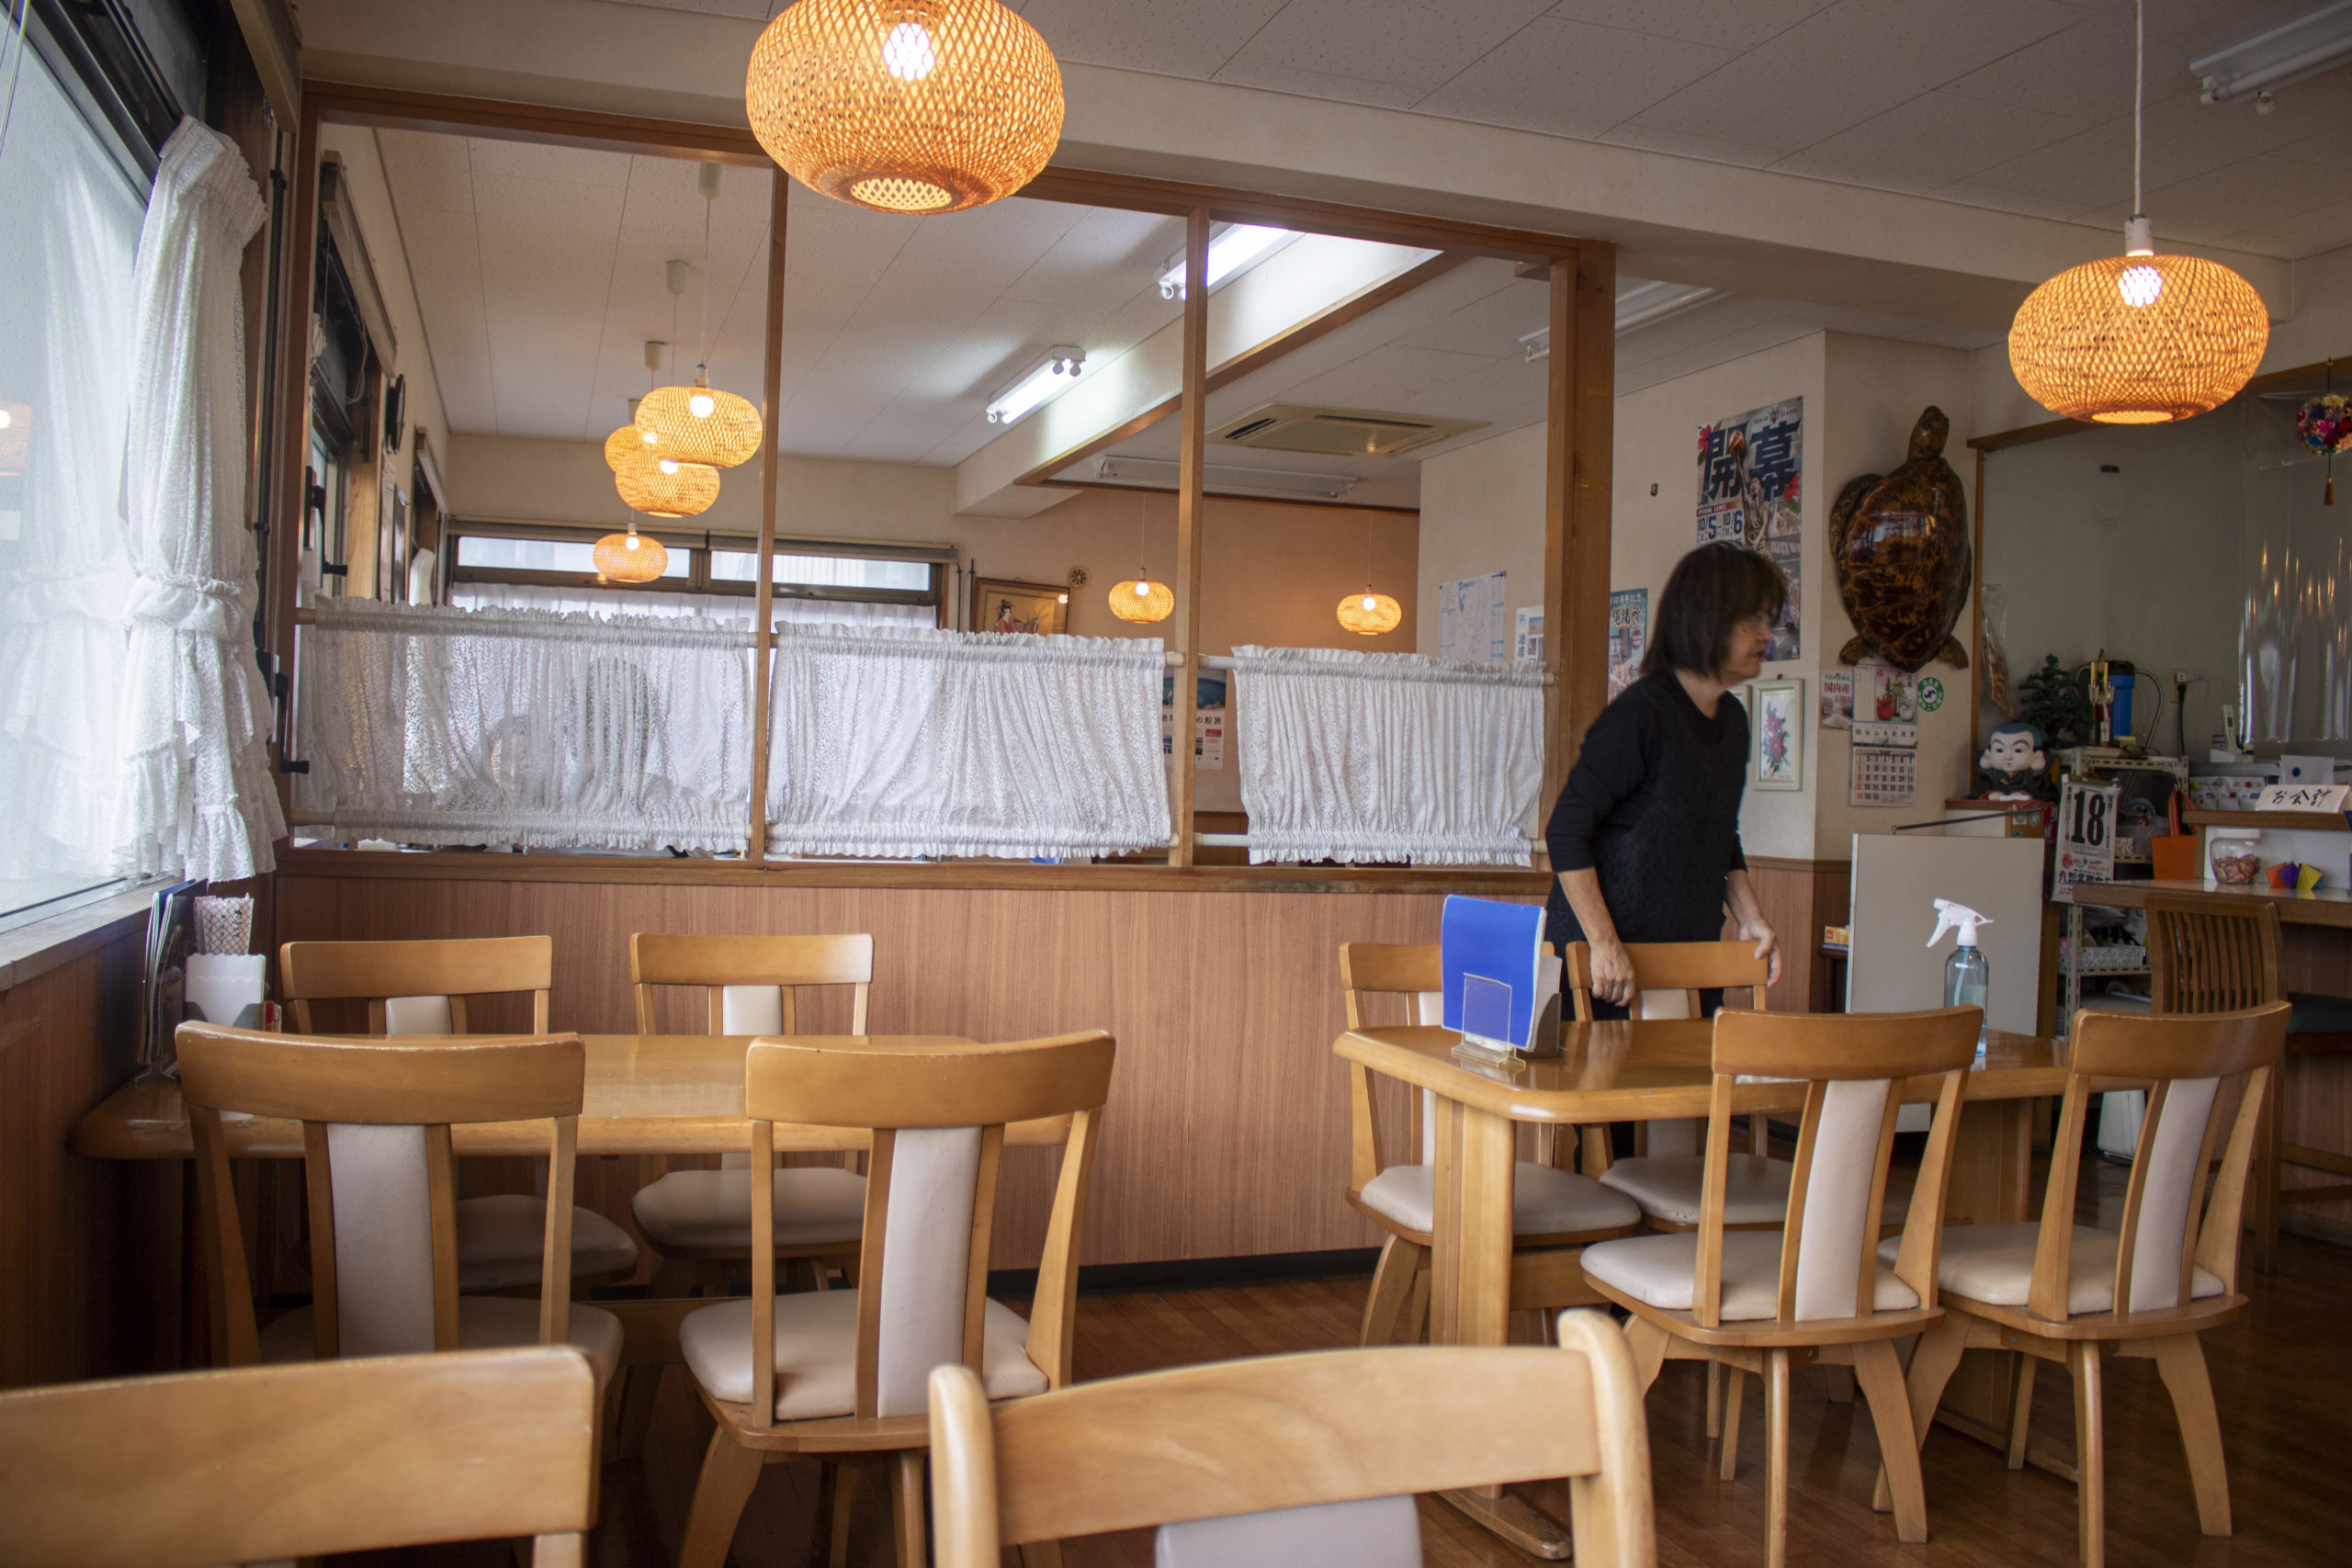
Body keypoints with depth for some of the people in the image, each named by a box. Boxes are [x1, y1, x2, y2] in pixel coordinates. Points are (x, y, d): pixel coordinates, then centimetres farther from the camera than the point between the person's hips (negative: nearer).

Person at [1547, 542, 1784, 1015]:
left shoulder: (1733, 719, 10)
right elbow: (1566, 832, -19)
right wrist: (1604, 944, -22)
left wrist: (1750, 917, 9)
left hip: (1690, 955, 8)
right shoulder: (1641, 714, -17)